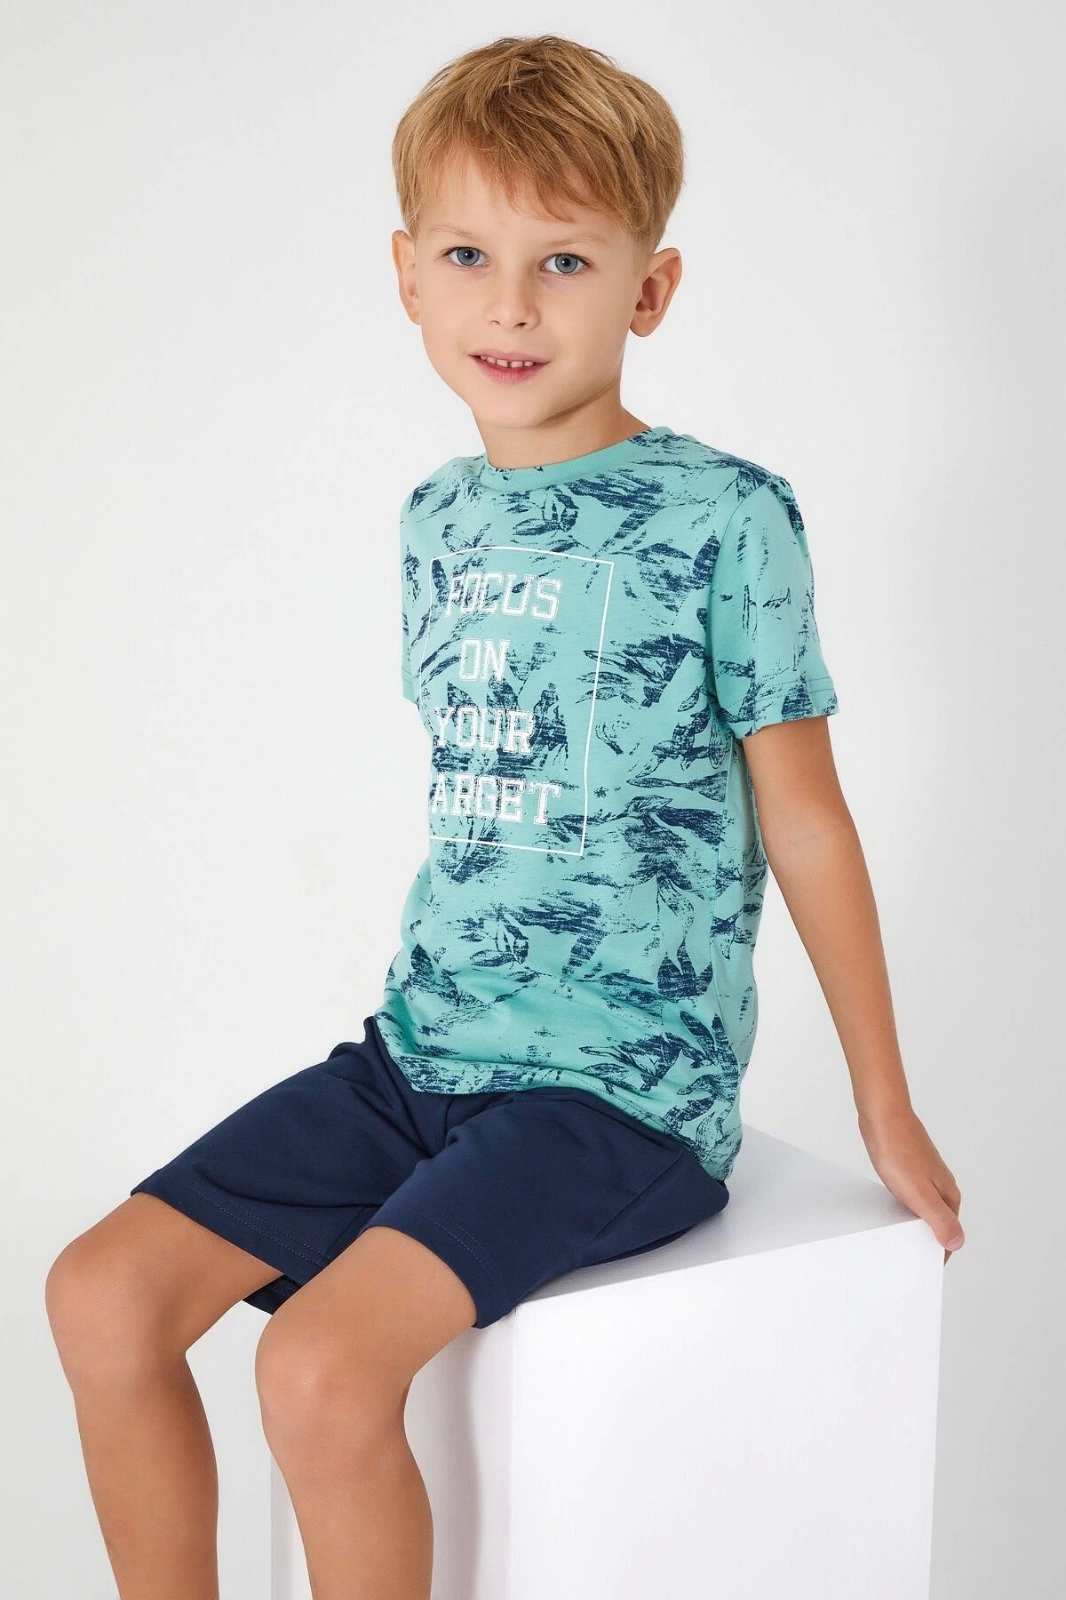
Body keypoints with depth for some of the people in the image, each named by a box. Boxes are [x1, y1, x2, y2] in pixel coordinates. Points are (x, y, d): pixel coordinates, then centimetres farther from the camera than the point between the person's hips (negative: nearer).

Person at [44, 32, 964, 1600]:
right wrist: (444, 996, 16)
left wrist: (886, 1105, 3)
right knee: (103, 1290, -2)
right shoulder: (437, 518, 10)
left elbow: (806, 824, -4)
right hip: (424, 1048, 7)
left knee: (321, 1365, -23)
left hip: (626, 1088, -6)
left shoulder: (725, 515, -9)